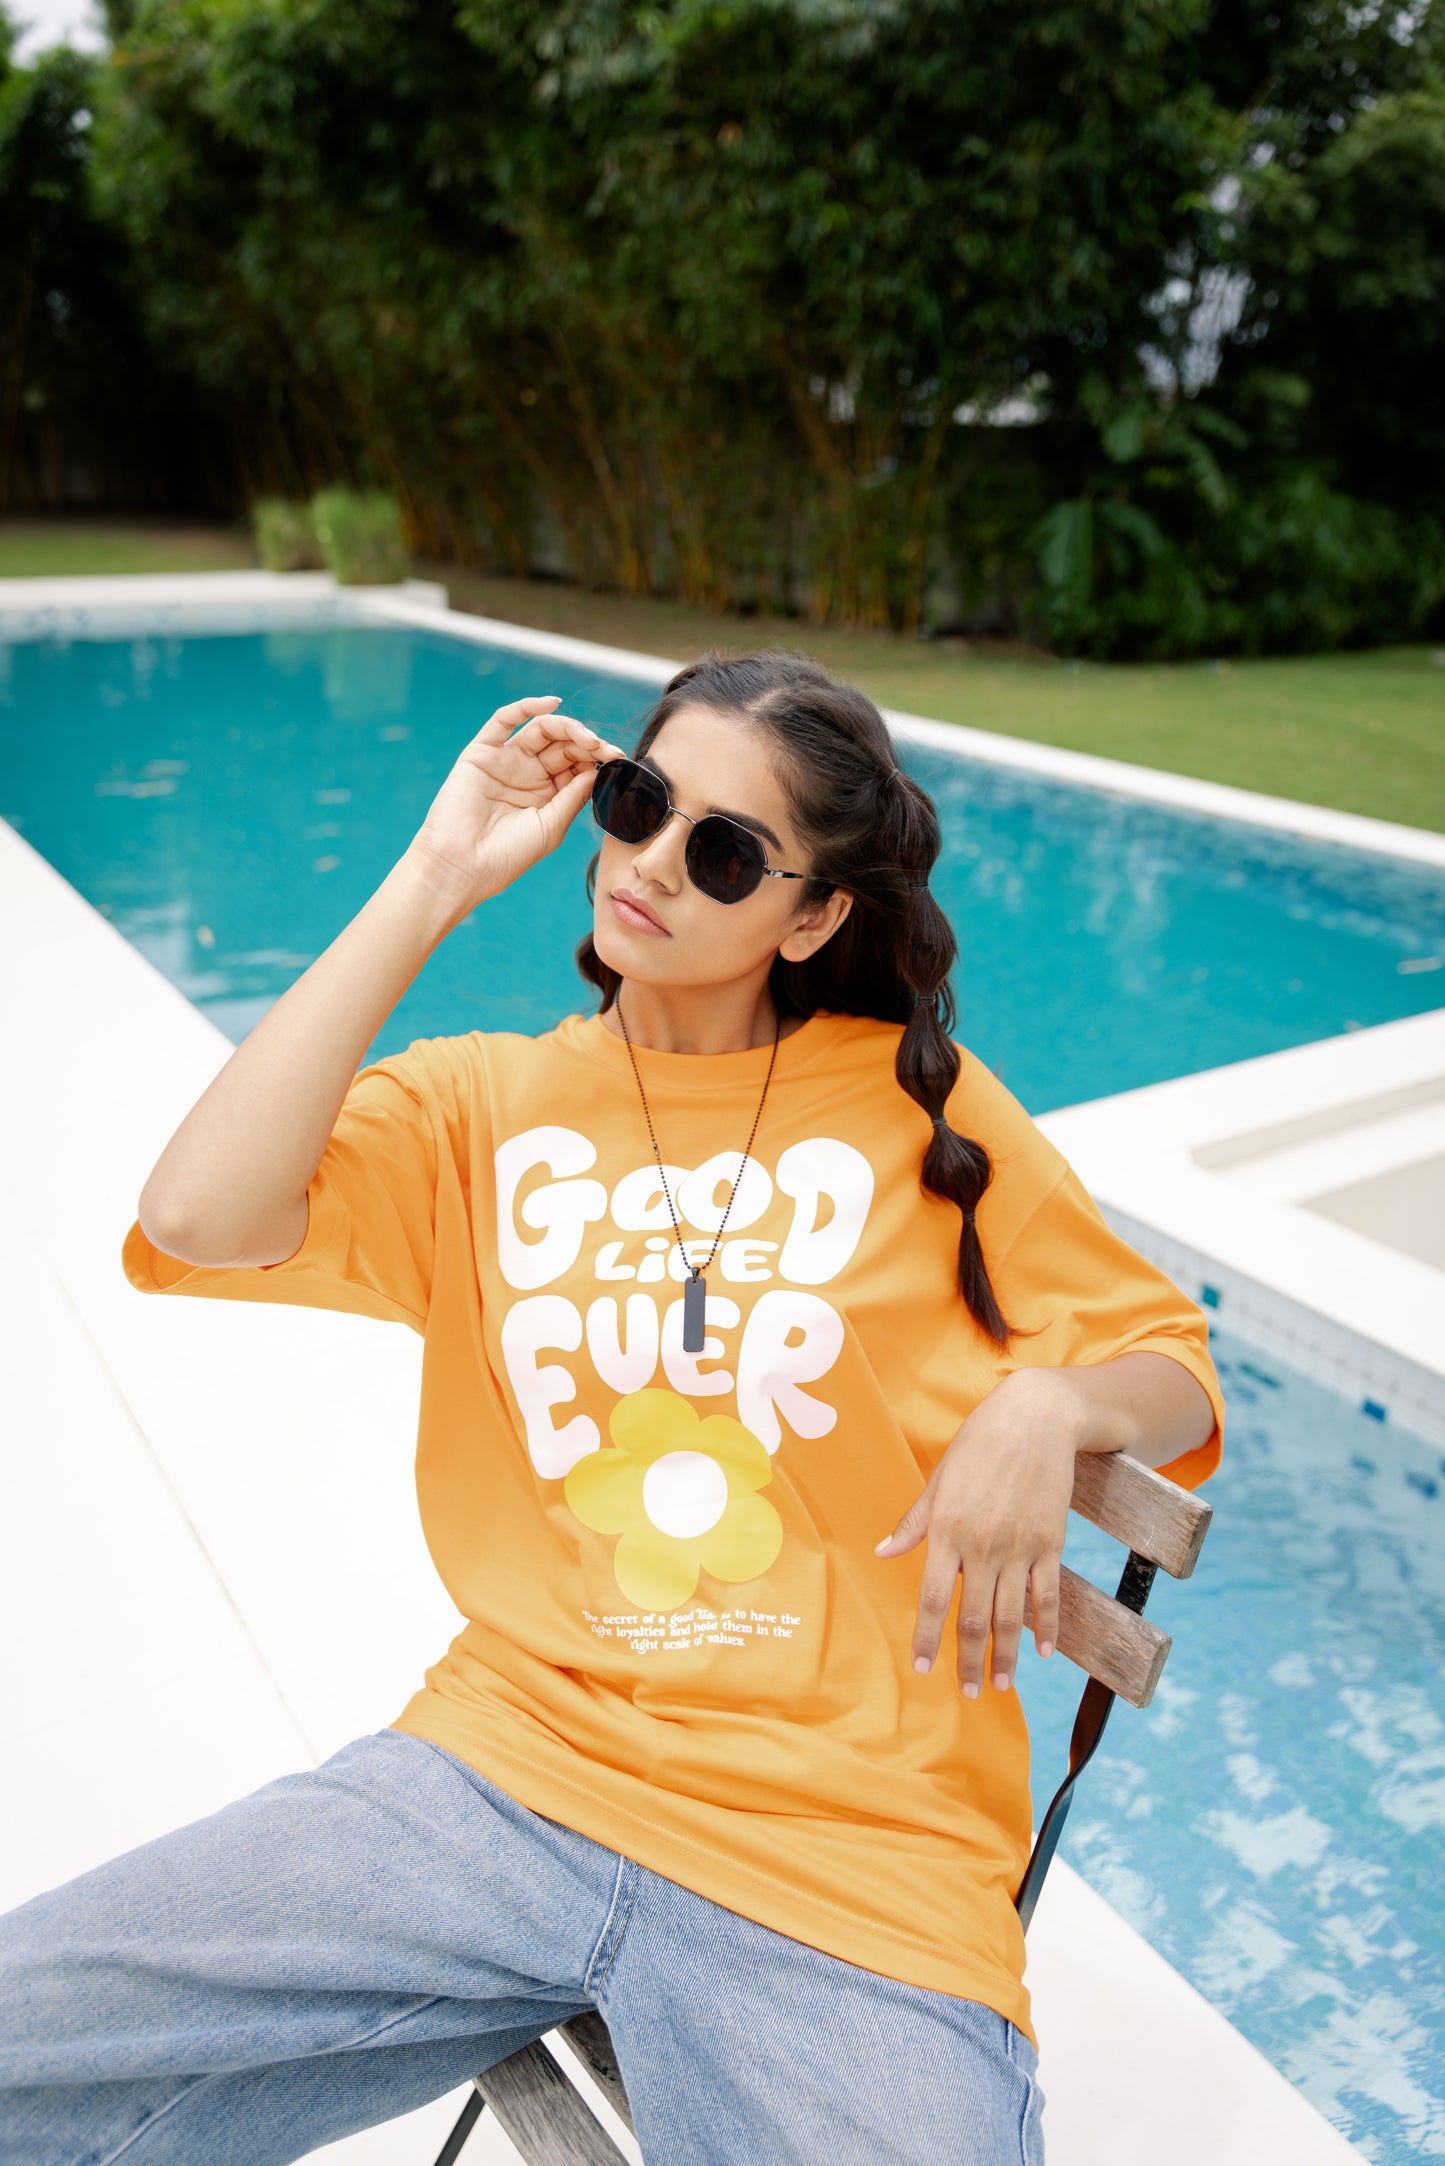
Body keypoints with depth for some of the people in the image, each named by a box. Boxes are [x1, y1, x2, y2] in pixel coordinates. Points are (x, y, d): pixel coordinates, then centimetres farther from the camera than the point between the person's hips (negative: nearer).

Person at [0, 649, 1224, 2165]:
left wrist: (1045, 1407, -13)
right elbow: (197, 1221, -12)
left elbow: (1173, 1371, 11)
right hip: (502, 1776, 2)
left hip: (846, 1859, 0)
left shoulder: (920, 1104, 3)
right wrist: (434, 882, -9)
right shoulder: (486, 1104, 6)